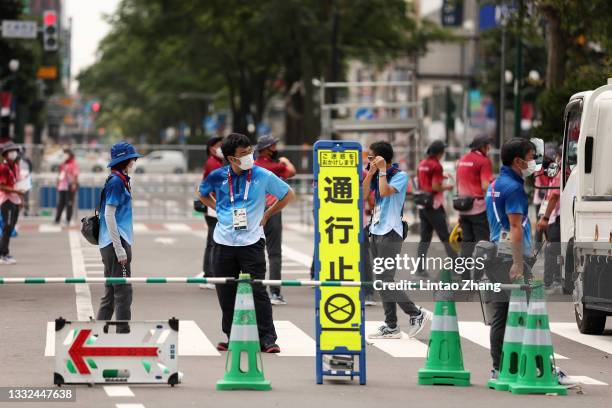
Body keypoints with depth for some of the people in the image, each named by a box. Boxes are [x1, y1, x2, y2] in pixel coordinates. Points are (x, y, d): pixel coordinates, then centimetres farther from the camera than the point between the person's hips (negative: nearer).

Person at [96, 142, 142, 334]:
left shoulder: (120, 181, 15)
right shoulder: (116, 181, -13)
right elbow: (109, 215, -17)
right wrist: (119, 248, -19)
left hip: (110, 245, 10)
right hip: (115, 243, -10)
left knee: (111, 293, 13)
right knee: (123, 291, -6)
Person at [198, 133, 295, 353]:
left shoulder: (262, 176, -6)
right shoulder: (218, 176, -1)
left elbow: (288, 194, 6)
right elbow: (203, 194, 22)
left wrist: (267, 215, 5)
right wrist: (219, 210, 10)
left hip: (251, 242, -3)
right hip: (223, 242, 3)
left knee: (258, 291, -8)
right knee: (226, 292, 8)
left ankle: (267, 339, -5)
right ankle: (232, 337, 20)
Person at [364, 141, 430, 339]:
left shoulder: (400, 176, -8)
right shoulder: (378, 176, 14)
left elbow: (385, 192, -24)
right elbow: (363, 195, 7)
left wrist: (382, 170, -14)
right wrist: (371, 172, 0)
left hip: (390, 233, -8)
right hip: (376, 232, 8)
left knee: (386, 280, -12)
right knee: (382, 281, 6)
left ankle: (416, 314, 0)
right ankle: (391, 327, 8)